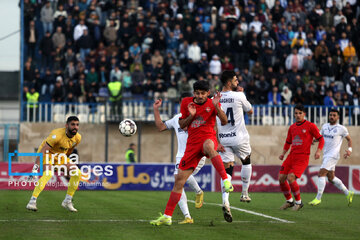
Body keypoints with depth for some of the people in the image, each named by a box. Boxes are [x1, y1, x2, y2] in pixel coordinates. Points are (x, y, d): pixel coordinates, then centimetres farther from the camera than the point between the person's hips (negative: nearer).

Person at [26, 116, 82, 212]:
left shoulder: (77, 138, -10)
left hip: (60, 156, 7)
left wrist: (66, 164, 23)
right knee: (48, 174, -34)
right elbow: (43, 151, -33)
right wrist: (35, 168, -37)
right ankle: (32, 202, -35)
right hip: (47, 154, -7)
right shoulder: (57, 135, -32)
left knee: (77, 173, -7)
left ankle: (67, 201, 4)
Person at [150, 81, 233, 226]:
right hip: (192, 144, 4)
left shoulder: (212, 104, 2)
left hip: (208, 138, -4)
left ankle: (226, 181, -47)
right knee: (179, 180, 0)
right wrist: (191, 116, -7)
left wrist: (216, 107, -25)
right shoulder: (186, 102, 10)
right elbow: (181, 125, 12)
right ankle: (167, 216, 8)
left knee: (208, 146, -44)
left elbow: (224, 121, -10)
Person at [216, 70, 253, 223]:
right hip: (239, 138, -3)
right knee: (246, 161, 26)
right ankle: (244, 193, 30)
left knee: (227, 170, 0)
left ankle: (225, 201, -21)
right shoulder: (239, 96, -10)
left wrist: (217, 141, 1)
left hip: (224, 140, 3)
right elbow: (250, 111, 8)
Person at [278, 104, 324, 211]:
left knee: (290, 178, -21)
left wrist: (318, 151, -13)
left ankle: (298, 202, -3)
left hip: (302, 157, -6)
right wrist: (283, 153, 11)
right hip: (291, 156, 6)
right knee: (281, 178, -6)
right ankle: (289, 201, 14)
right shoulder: (292, 127, 15)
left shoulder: (310, 126, -1)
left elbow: (321, 139, 2)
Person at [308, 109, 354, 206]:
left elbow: (349, 139, 7)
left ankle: (318, 198, -13)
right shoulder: (325, 126, 12)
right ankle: (348, 193, 26)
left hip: (333, 155, -8)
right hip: (326, 155, 8)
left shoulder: (341, 129, -4)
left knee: (321, 174, -16)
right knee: (331, 178, 12)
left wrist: (349, 149, -10)